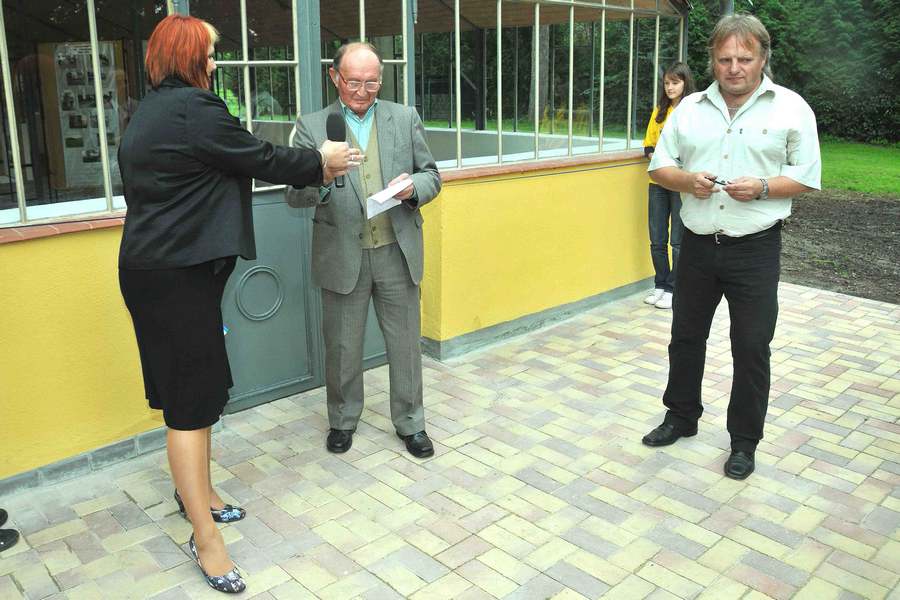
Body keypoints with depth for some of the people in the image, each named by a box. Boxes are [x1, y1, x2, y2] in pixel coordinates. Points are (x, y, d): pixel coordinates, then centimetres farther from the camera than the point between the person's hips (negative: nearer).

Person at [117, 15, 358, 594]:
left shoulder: (152, 109, 15)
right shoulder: (194, 109, -17)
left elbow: (236, 160, 18)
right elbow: (261, 158, -10)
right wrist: (321, 162, 6)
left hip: (159, 267, 10)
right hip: (177, 275, -10)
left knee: (195, 387, 19)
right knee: (192, 400, -4)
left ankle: (197, 490, 36)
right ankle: (206, 537, 8)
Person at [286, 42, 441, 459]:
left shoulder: (405, 118, 5)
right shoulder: (312, 127, -1)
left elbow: (431, 175, 8)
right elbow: (294, 194, -6)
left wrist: (414, 187, -15)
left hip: (397, 252, 1)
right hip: (343, 256, -1)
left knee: (405, 344, 11)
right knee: (342, 347, 12)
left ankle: (410, 423, 29)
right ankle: (343, 420, 35)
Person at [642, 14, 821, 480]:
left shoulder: (791, 108, -1)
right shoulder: (690, 107, 7)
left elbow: (807, 177, -1)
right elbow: (659, 166, 9)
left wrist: (762, 187, -19)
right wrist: (687, 180, -12)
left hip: (755, 249, -3)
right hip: (698, 245, 3)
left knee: (751, 348, 4)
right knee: (686, 336, 14)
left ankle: (744, 441, 20)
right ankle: (681, 416, 34)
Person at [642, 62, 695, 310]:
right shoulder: (659, 111, 12)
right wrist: (654, 156, -3)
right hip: (658, 181, 5)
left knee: (679, 241, 2)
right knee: (657, 240, 9)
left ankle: (674, 288, 13)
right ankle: (660, 285, 23)